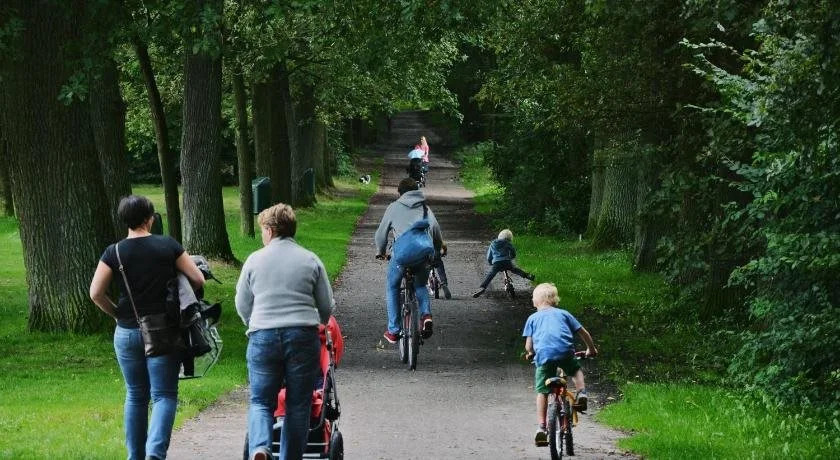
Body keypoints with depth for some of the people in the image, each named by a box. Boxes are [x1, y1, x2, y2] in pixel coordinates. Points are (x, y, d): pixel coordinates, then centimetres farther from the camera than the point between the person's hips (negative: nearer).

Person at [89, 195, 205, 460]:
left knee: (135, 396, 14)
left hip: (127, 332, 2)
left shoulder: (114, 252, -2)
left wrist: (117, 314, 10)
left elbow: (96, 294, -6)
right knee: (164, 395, -1)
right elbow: (198, 280, -2)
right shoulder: (168, 246, -3)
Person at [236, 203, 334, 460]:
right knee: (298, 405, 8)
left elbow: (242, 306, 13)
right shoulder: (311, 261, 5)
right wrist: (316, 326, 33)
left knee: (260, 401, 6)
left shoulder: (254, 260, 4)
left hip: (263, 336, 0)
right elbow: (327, 306, 11)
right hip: (303, 337, 0)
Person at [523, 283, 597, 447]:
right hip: (565, 352, 1)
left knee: (542, 392, 6)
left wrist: (530, 353, 36)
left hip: (543, 355, -1)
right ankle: (581, 393, 6)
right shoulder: (563, 314, 25)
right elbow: (583, 333, 24)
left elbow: (528, 346, 14)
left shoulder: (532, 318, 22)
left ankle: (541, 427, -3)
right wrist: (591, 349, 40)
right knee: (576, 370, 31)